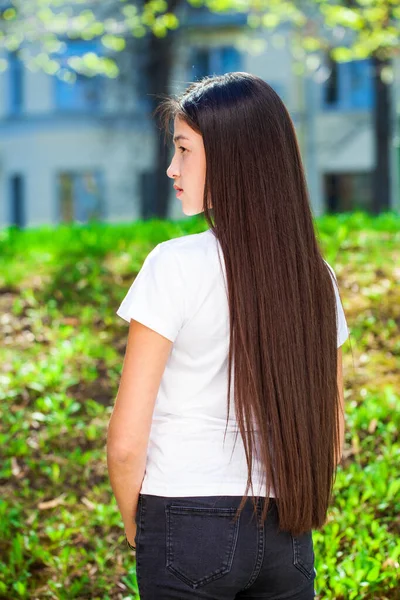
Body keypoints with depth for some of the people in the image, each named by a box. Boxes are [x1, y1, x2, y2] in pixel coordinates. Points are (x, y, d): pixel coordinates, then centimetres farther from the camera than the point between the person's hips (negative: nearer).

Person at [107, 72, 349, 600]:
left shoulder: (176, 264, -12)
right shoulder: (316, 277, 3)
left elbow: (126, 442, -13)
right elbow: (331, 440, 9)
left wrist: (135, 527, 3)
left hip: (187, 528, -4)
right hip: (288, 540, 5)